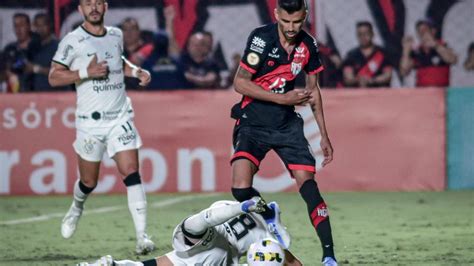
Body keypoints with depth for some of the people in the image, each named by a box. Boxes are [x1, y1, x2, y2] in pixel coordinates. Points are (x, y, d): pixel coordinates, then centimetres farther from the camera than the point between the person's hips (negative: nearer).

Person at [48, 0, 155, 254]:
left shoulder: (116, 35, 9)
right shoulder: (72, 41, -6)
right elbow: (54, 77, -7)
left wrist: (136, 71, 9)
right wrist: (86, 72, -19)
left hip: (120, 117, 2)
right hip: (90, 120, -2)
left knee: (132, 174, -11)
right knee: (89, 182, 9)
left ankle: (142, 236, -13)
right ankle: (76, 209, 43)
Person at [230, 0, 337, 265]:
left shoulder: (308, 45, -1)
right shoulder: (262, 38, -16)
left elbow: (313, 90, 12)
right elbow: (240, 83, -14)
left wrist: (324, 135, 14)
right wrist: (283, 98, -18)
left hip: (287, 123, 3)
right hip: (254, 121, -3)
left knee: (308, 184, -9)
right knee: (241, 188, -21)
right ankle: (269, 217, 12)